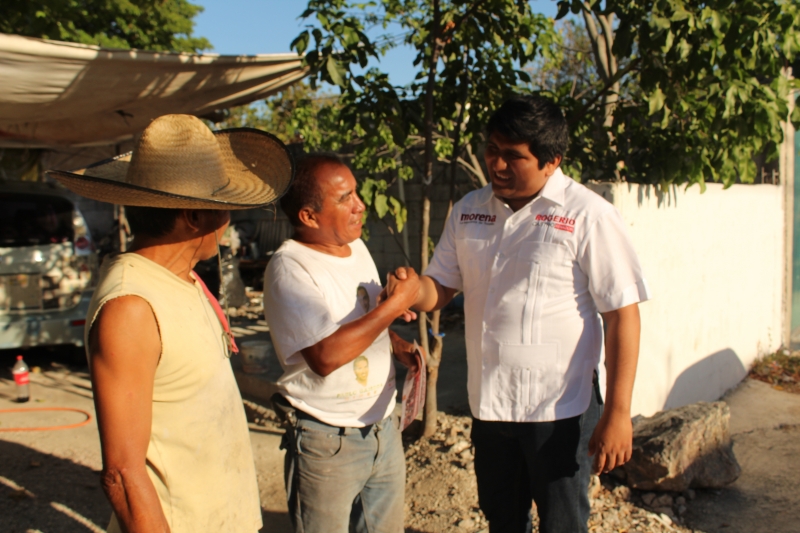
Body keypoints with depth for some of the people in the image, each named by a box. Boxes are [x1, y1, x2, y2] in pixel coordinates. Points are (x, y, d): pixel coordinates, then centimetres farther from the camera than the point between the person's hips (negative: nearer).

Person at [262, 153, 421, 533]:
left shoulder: (357, 247, 5)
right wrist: (396, 303, -24)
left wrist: (398, 346, 2)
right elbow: (326, 356, -30)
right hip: (327, 441, -7)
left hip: (383, 427, 7)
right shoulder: (289, 269, -20)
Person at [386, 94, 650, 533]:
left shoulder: (587, 216, -14)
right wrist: (415, 290, -16)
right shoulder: (468, 210, 3)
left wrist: (617, 413, -17)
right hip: (488, 404, 5)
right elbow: (441, 286, 8)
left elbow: (622, 315, -14)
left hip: (560, 409, -5)